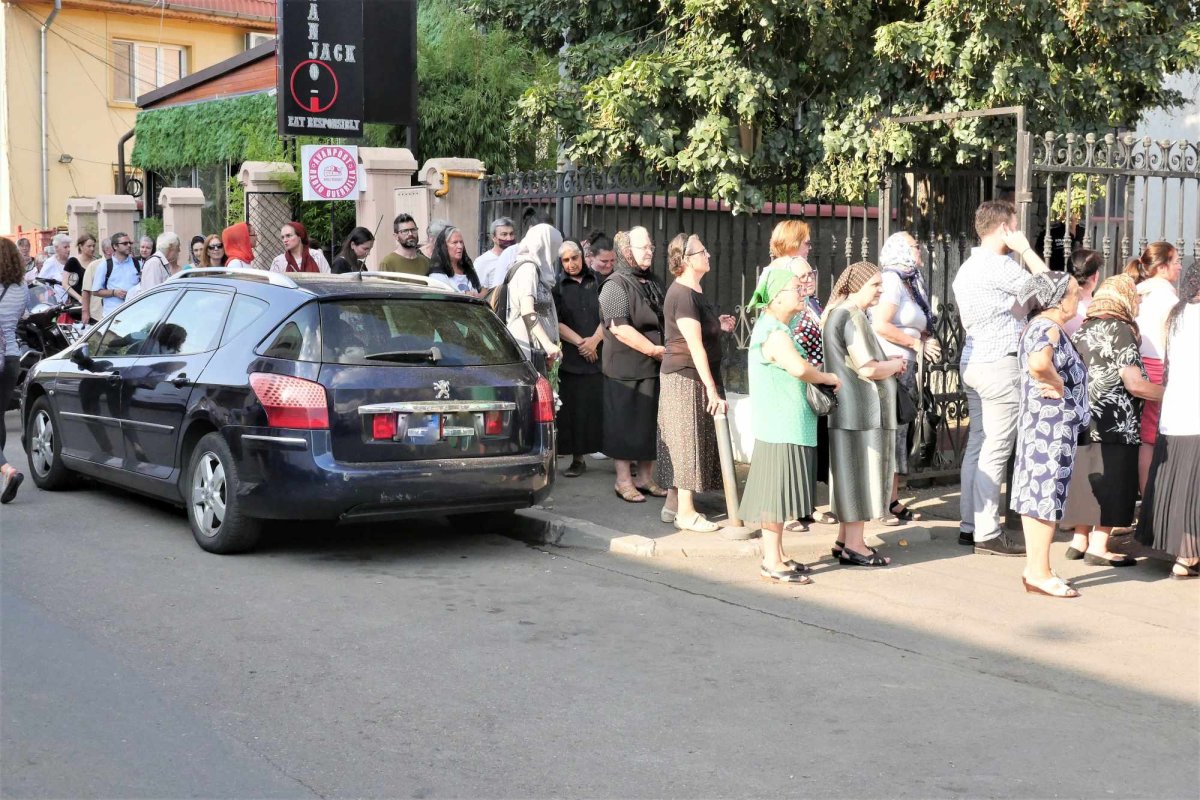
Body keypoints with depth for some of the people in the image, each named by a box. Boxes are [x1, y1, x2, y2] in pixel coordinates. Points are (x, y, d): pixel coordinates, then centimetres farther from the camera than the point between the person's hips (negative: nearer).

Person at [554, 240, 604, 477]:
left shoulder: (598, 282, 8)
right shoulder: (557, 287, 8)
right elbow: (556, 323, 1)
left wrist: (595, 340, -10)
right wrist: (580, 342, -10)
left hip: (600, 355, 0)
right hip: (571, 358, 0)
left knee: (602, 406, -3)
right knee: (574, 409, -1)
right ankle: (578, 459, 6)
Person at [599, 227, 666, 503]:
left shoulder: (653, 283, 16)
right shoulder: (616, 284, -10)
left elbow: (664, 321, 28)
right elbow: (620, 328, -19)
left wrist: (666, 351, 11)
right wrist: (655, 350, -18)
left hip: (654, 367, 7)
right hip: (626, 368, -7)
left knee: (650, 423, 11)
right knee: (625, 424, 1)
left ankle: (646, 477, 21)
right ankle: (623, 481, 9)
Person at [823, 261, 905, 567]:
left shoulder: (837, 313, 17)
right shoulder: (853, 317, -16)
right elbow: (868, 369, -21)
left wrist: (887, 362, 14)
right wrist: (895, 365, -3)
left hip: (847, 411, 11)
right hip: (861, 411, -11)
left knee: (852, 476, 15)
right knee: (860, 475, -5)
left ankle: (845, 539, 22)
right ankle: (854, 546, 0)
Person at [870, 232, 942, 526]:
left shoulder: (910, 282, 18)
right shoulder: (892, 281, -11)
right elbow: (880, 325, -21)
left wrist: (926, 341, 4)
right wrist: (917, 343, -12)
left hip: (904, 368, 10)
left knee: (898, 432, 12)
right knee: (889, 432, -8)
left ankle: (893, 502, 18)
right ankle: (884, 504, -4)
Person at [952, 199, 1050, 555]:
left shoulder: (967, 268, 16)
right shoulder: (999, 266, -14)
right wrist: (1025, 249, -4)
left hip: (972, 362, 10)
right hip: (1000, 365, -10)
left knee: (977, 445, 12)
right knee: (995, 451, -7)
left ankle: (969, 525, 15)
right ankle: (987, 533, -5)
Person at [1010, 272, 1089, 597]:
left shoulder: (1045, 327, 17)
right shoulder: (1047, 328, -15)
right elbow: (1038, 364, -35)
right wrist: (1058, 385, -19)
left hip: (1044, 425, 10)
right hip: (1051, 425, -10)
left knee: (1038, 494, 12)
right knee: (1046, 496, -6)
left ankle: (1036, 569, 17)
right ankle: (1039, 572, -1)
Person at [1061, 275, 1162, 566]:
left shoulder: (1083, 330, 10)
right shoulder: (1119, 330, -11)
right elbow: (1135, 384, -17)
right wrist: (1170, 393, -7)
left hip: (1084, 420, 7)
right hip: (1114, 423, -7)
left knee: (1087, 479, 15)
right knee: (1111, 482, 0)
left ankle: (1079, 541, 20)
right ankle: (1098, 547, 1)